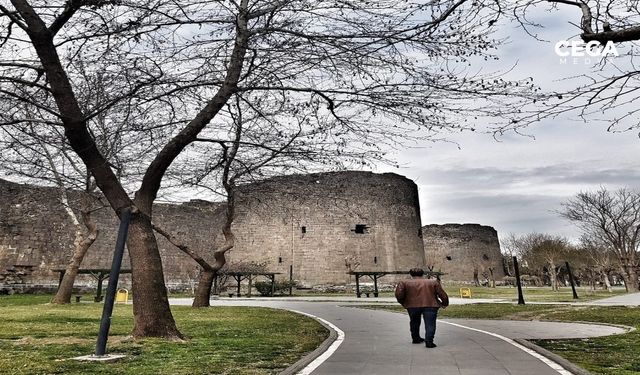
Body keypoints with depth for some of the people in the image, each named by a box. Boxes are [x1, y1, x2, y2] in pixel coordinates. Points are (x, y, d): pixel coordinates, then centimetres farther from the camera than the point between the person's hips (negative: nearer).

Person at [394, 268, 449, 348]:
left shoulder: (404, 283, 9)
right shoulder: (433, 282, 13)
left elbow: (399, 295, -2)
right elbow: (443, 295, 11)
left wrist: (403, 303, 13)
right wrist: (444, 303, 25)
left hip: (412, 306, 1)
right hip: (430, 305, -1)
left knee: (414, 323, 22)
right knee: (430, 324, 3)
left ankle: (415, 338, 33)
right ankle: (429, 341, -9)